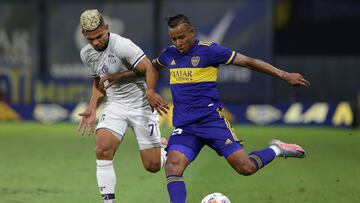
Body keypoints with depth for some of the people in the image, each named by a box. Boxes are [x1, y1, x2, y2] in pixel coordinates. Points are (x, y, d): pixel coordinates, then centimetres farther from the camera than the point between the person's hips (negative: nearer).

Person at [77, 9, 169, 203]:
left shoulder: (122, 46, -22)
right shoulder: (86, 54, 2)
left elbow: (149, 68, -30)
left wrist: (150, 91, -48)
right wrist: (92, 109, 6)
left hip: (140, 105, -5)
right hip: (115, 106, 5)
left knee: (152, 165, -1)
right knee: (102, 150, -20)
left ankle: (165, 149, 35)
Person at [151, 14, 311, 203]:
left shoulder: (208, 50, -7)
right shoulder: (169, 54, 8)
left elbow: (248, 62, -6)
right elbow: (152, 65, 33)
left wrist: (284, 75, -9)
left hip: (211, 119, -4)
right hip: (183, 126, 4)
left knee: (246, 168, -9)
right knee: (173, 165, -24)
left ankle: (276, 150, 20)